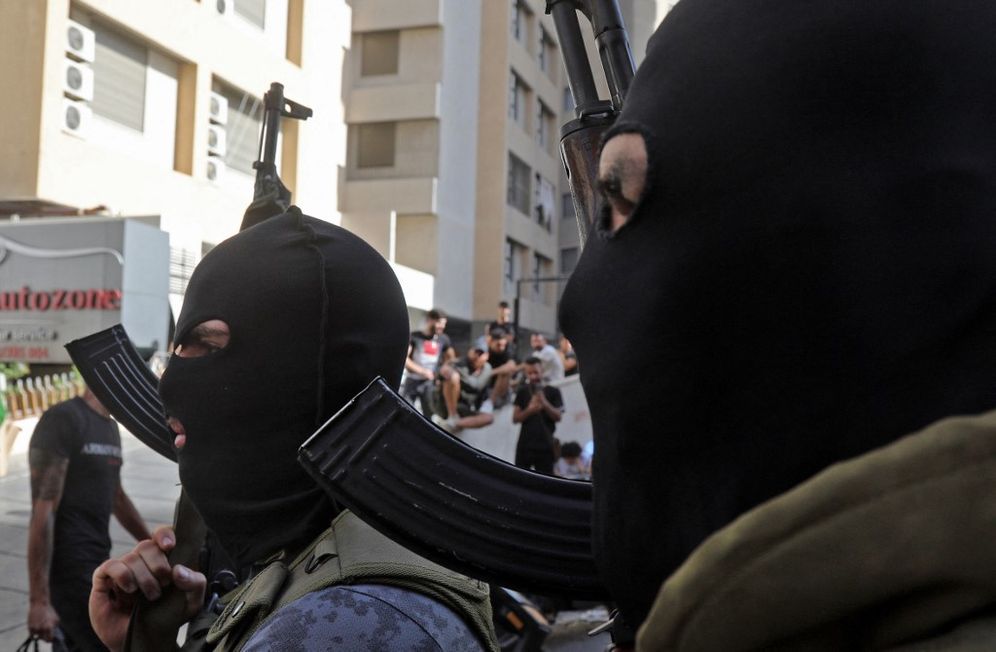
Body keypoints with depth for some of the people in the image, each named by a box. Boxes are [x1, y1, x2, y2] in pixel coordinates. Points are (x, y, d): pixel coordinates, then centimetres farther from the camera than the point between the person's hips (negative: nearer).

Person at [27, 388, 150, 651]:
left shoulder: (110, 426, 14)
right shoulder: (63, 419, -13)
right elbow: (42, 512, -17)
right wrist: (39, 600, -20)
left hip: (97, 566, 8)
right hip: (69, 571, -8)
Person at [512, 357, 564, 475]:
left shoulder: (553, 392, 5)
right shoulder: (522, 392, 9)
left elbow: (558, 416, -3)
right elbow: (515, 418, 4)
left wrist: (544, 402, -18)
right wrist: (530, 410, -14)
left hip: (545, 446, -1)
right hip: (524, 445, 1)